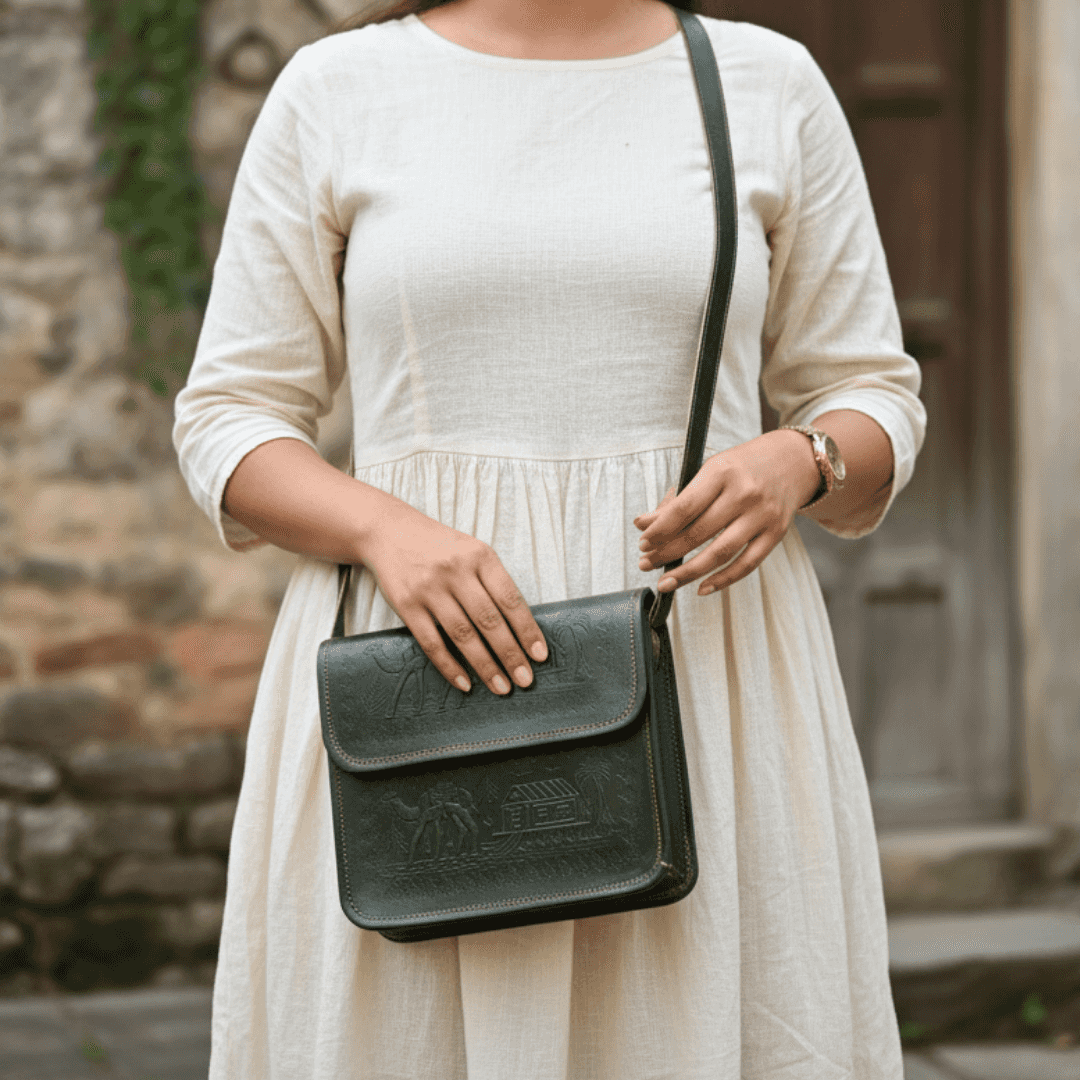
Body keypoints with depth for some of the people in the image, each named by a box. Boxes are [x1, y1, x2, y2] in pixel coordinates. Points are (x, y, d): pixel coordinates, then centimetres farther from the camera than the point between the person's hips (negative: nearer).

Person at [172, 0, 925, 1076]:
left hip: (705, 672, 1)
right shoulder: (334, 90, 5)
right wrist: (384, 527, -14)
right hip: (421, 675, 0)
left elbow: (873, 397, 12)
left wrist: (796, 461, -11)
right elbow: (229, 422, 5)